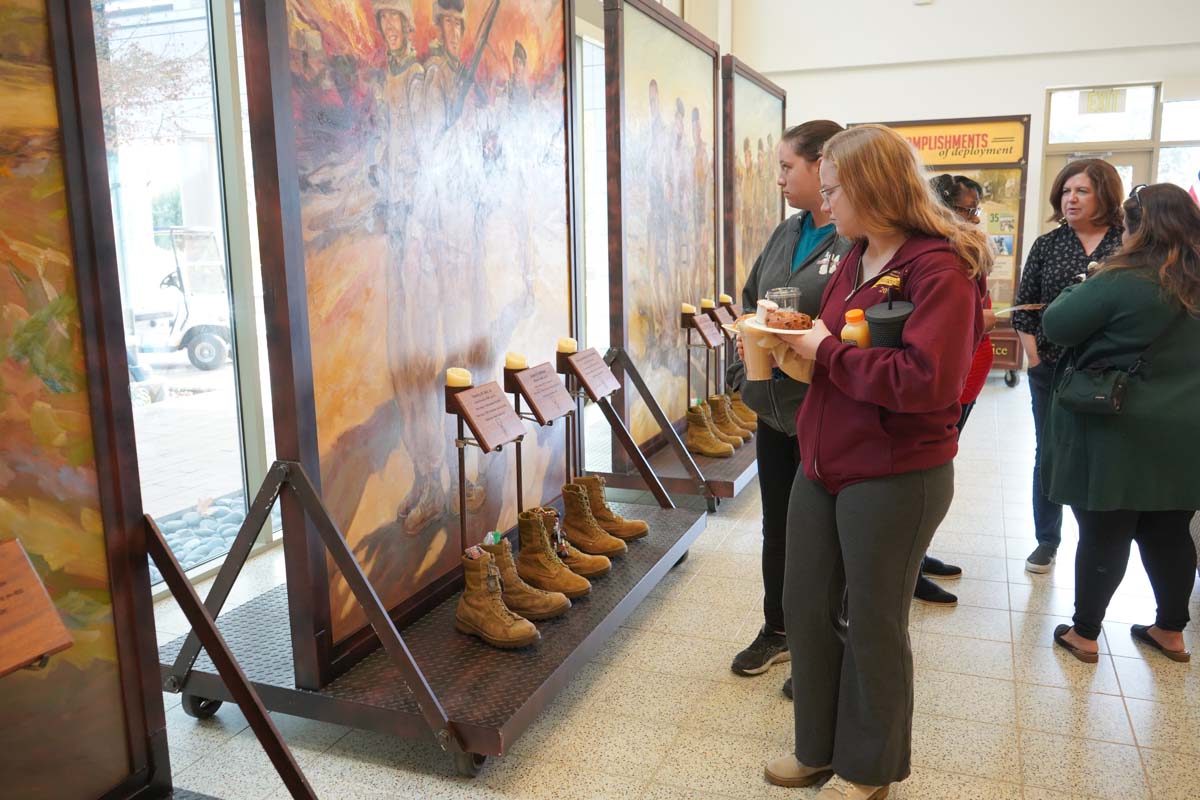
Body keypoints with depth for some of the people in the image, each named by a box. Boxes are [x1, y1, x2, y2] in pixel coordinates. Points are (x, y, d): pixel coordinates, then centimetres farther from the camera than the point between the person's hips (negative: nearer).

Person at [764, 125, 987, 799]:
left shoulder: (939, 268, -17)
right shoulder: (856, 259, 9)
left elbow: (925, 381, -28)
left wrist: (827, 352, -19)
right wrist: (794, 339, -1)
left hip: (894, 478, -8)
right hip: (822, 465, 8)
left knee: (873, 624, 9)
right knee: (806, 609, 16)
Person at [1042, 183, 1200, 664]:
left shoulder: (1124, 282, -17)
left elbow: (1056, 325, -11)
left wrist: (1083, 290, 7)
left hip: (1118, 434, -6)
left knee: (1103, 536, 4)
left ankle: (1084, 635, 16)